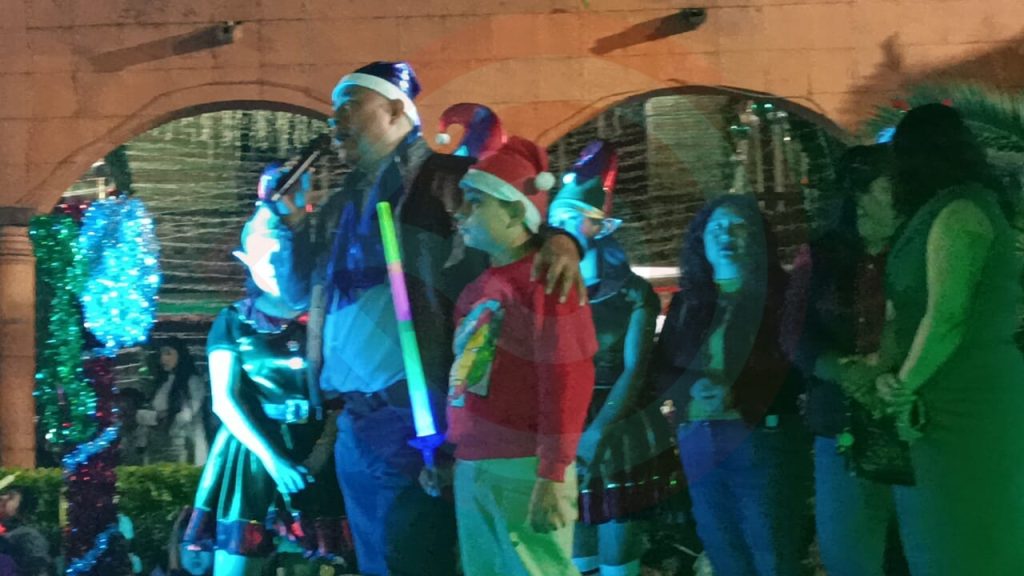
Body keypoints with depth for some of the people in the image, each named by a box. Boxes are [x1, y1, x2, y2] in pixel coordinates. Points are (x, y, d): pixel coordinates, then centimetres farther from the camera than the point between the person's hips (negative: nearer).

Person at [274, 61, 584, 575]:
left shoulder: (447, 178, -7)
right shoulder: (346, 201, 16)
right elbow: (297, 291, 22)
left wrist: (563, 237, -28)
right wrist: (294, 220, 7)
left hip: (415, 419, -8)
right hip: (354, 422, 8)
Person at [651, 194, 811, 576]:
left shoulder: (781, 294, -1)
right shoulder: (687, 302, 12)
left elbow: (798, 370, -8)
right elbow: (661, 368, 9)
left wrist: (738, 395, -21)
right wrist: (691, 390, -13)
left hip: (763, 439, -4)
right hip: (699, 443, 5)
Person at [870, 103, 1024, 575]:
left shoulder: (958, 211, -13)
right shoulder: (948, 212, 17)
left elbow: (947, 318, -20)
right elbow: (908, 313, 14)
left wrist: (904, 387, -8)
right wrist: (882, 369, 3)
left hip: (965, 403, -9)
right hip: (954, 400, 9)